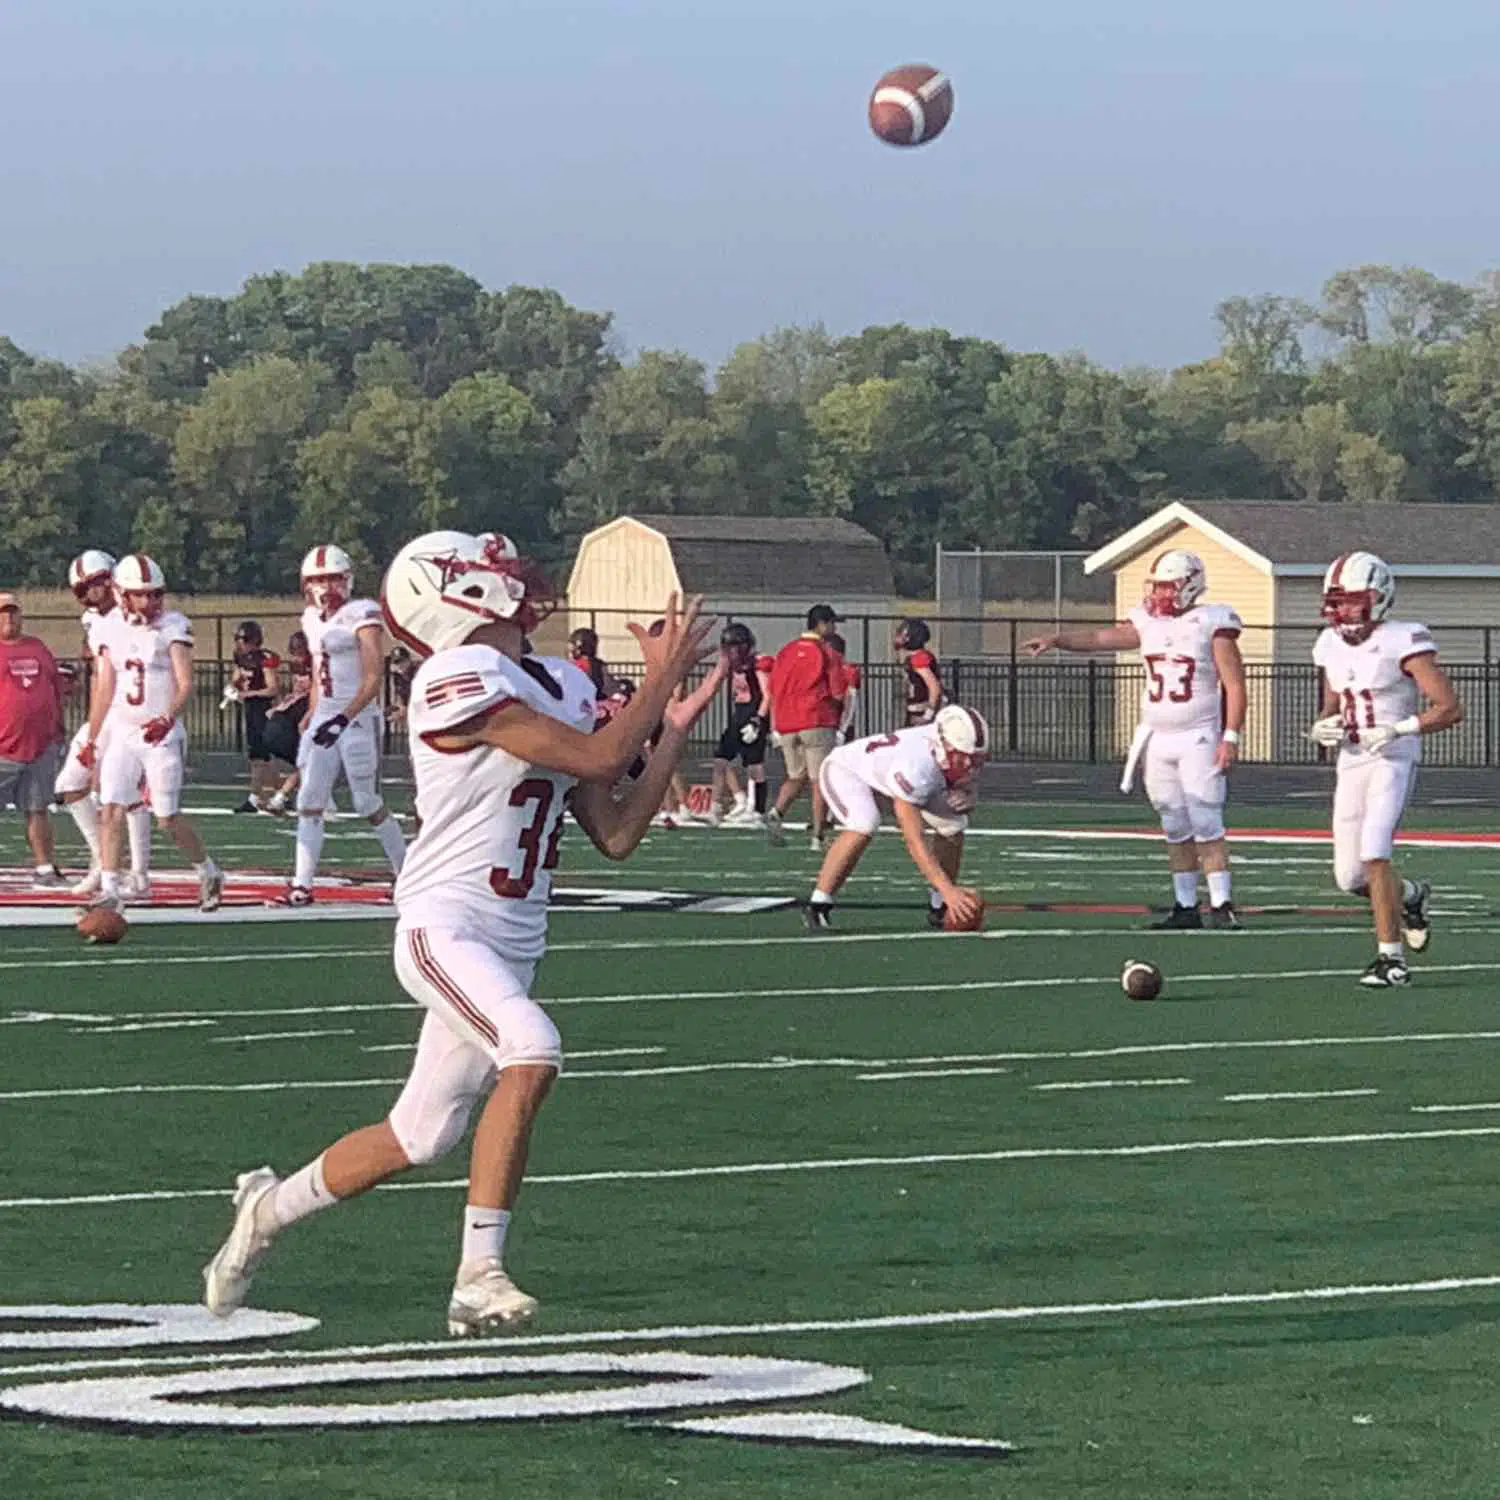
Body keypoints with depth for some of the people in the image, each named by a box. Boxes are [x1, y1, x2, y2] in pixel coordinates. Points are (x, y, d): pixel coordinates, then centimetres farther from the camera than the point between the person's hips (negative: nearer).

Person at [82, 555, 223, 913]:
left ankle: (209, 873, 22)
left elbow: (185, 684, -16)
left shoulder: (173, 627, -8)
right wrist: (92, 740, 16)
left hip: (162, 735, -4)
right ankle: (109, 891, -7)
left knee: (168, 818, -2)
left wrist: (169, 718, -33)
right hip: (122, 733, 4)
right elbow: (105, 689, 14)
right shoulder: (112, 629, 5)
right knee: (111, 811, -9)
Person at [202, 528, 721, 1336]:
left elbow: (615, 834, 12)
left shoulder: (561, 687, 11)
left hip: (511, 946, 9)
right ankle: (480, 1277, -25)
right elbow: (595, 757, -20)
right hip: (445, 929, -8)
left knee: (417, 1137, 12)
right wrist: (661, 676, -8)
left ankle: (269, 1208, 36)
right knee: (531, 1050, -31)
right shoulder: (460, 680, -16)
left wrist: (673, 727, 6)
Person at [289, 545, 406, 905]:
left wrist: (344, 719, -25)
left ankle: (406, 871, 19)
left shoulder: (362, 615, -11)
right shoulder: (313, 619, 12)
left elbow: (374, 677, -17)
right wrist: (311, 720, 19)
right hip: (324, 719, 7)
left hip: (358, 717, -7)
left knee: (368, 804, 0)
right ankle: (302, 885, -3)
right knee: (309, 803, -2)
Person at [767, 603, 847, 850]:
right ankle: (818, 837, -1)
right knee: (820, 781, 1)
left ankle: (776, 813, -9)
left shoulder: (786, 651, 11)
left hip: (786, 725, 5)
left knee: (797, 777, 17)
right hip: (818, 723, -5)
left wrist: (775, 727, 18)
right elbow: (838, 694, -7)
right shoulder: (827, 653, -5)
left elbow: (773, 691, 12)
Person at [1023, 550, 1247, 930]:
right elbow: (1100, 637, 4)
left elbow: (1235, 685, -8)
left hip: (1198, 738, -6)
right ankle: (1186, 906, 13)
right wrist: (1055, 640, -10)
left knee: (1206, 825, -9)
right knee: (1175, 829, 8)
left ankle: (1222, 905, -6)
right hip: (1157, 739, 6)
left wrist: (1231, 737, -13)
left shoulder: (1212, 624, -7)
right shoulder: (1148, 624, 9)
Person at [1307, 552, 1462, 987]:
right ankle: (1412, 896, 38)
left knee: (1374, 853, -22)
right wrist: (1322, 728, 0)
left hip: (1393, 761, -7)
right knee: (1350, 877, 6)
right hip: (1350, 765, 7)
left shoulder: (1402, 644, -12)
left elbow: (1451, 709, -15)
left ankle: (1392, 958, -15)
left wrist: (1398, 729, -24)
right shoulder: (1331, 646, 9)